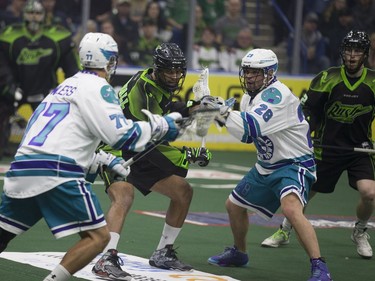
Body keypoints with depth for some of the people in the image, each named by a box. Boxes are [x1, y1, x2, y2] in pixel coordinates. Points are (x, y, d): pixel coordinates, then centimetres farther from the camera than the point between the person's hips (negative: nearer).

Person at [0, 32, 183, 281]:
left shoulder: (68, 84, 27)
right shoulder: (98, 88, 1)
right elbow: (122, 134, -9)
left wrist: (104, 162, 36)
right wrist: (162, 125, 2)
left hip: (22, 167, 8)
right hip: (57, 173, -8)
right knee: (98, 237, -3)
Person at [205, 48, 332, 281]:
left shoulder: (277, 94, -22)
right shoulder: (251, 96, 7)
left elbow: (251, 126, -34)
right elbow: (247, 134, 13)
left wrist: (222, 112, -36)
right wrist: (221, 114, -2)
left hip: (294, 164, -10)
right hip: (267, 166, 10)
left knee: (291, 208, -34)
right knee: (234, 205, 20)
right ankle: (239, 253, 46)